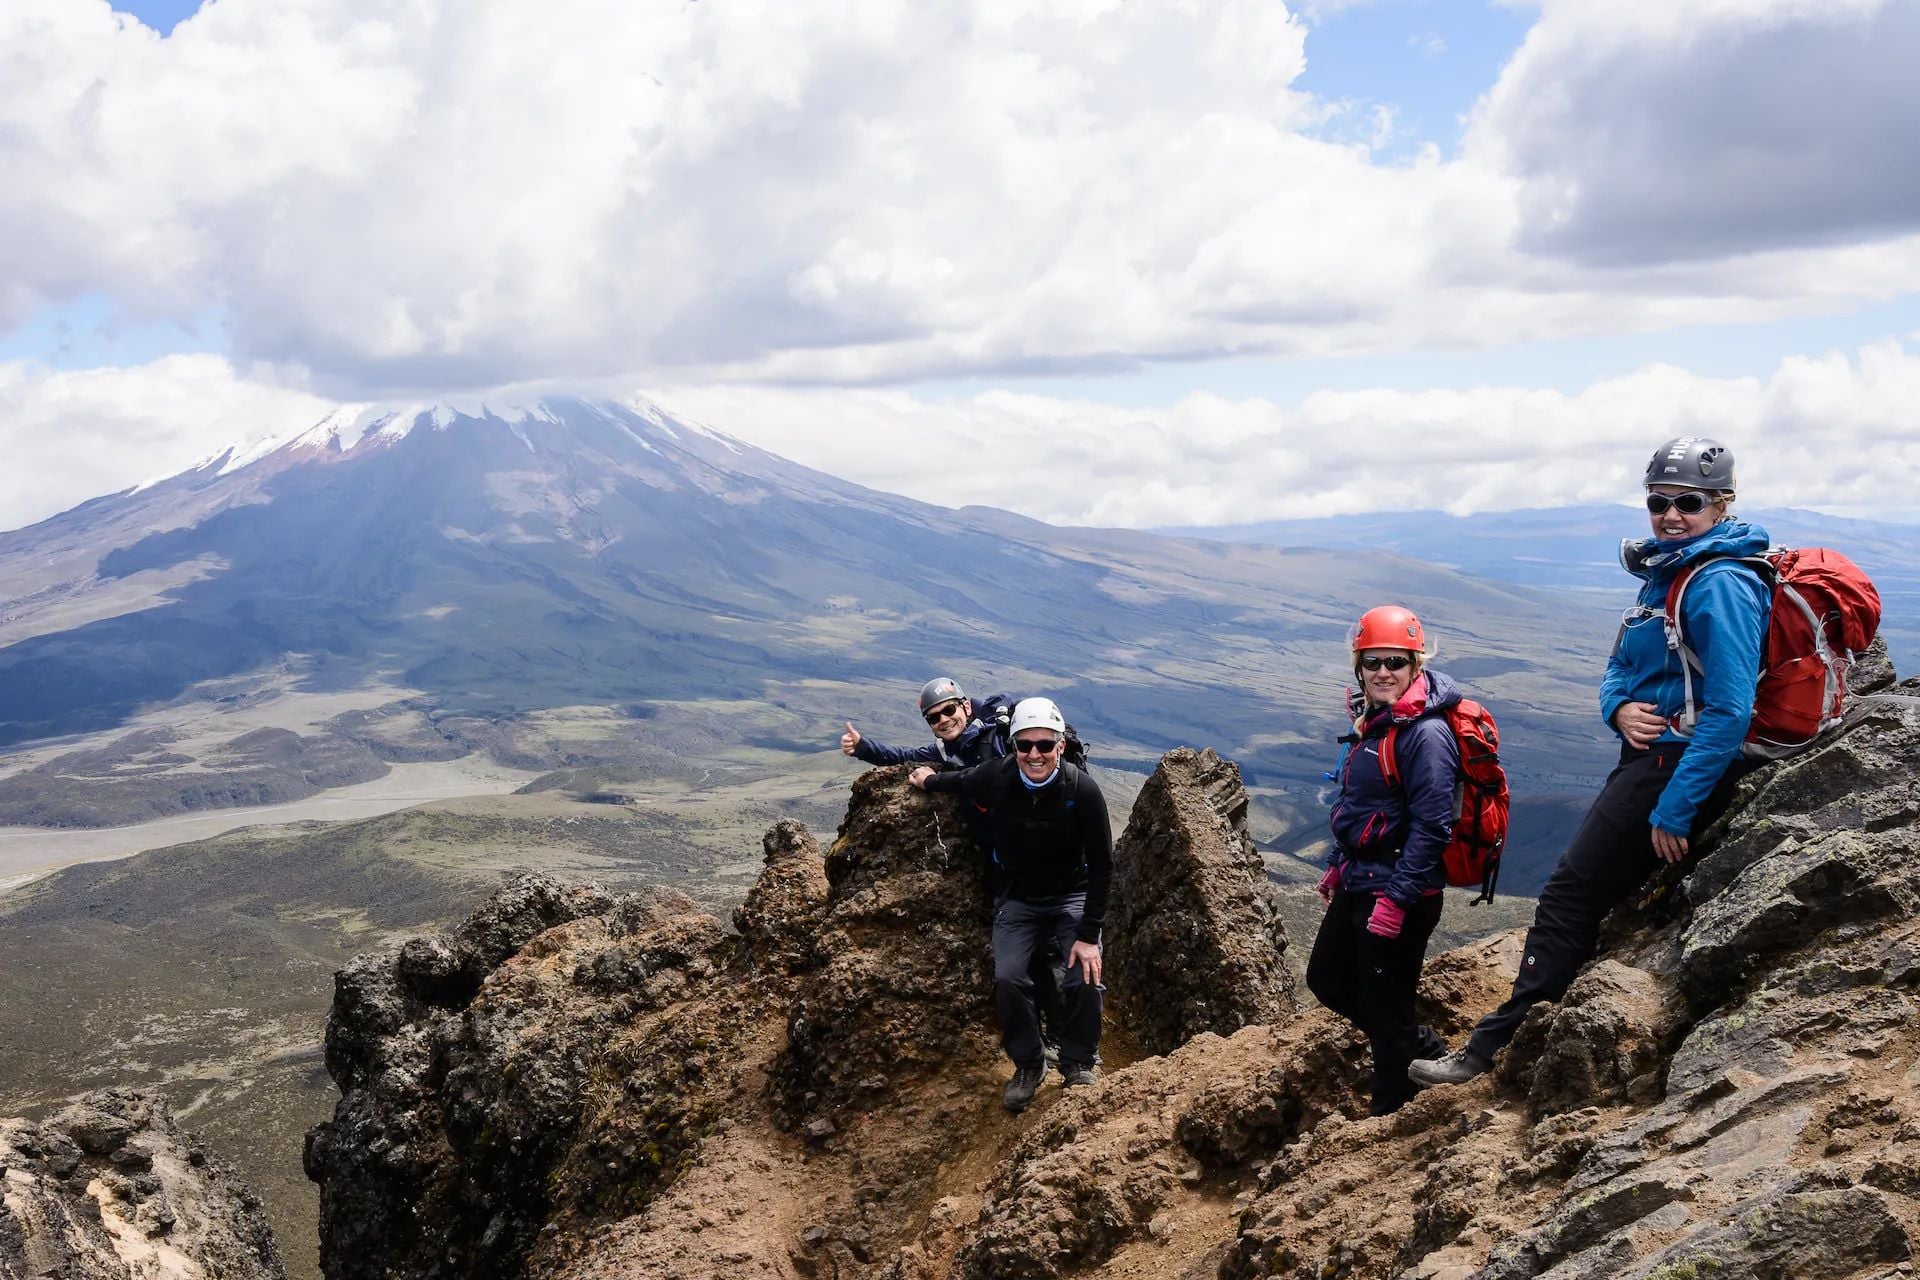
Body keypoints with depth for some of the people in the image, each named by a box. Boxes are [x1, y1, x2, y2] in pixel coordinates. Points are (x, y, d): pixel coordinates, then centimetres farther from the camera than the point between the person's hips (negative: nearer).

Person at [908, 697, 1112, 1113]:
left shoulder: (1083, 790, -26)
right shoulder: (994, 778, -20)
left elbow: (1101, 866, -19)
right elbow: (959, 781, 8)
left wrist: (1088, 934, -21)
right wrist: (929, 780, 24)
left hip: (1072, 895, -2)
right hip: (1018, 898, 2)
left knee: (1086, 977, -21)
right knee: (1007, 978, -18)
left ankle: (1078, 1064, 5)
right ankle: (1028, 1065, 6)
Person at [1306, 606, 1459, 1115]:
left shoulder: (1425, 733, -19)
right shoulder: (1372, 720, 9)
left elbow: (1430, 825, -24)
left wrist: (1396, 898, -25)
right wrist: (1338, 865, 21)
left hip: (1401, 890, -10)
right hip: (1359, 883, 10)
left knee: (1383, 1007, 1)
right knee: (1327, 979, 20)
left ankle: (1393, 1116, 20)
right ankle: (1428, 1053, 33)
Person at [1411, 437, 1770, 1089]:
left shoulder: (1721, 584, -18)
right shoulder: (1663, 572, 13)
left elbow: (1729, 710, -24)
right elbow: (1618, 668, 18)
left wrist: (1674, 809, -23)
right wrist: (1620, 708, -7)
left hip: (1677, 765, -9)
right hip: (1648, 754, 9)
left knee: (1572, 893, -6)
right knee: (1587, 892, 13)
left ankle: (1497, 1047, 0)